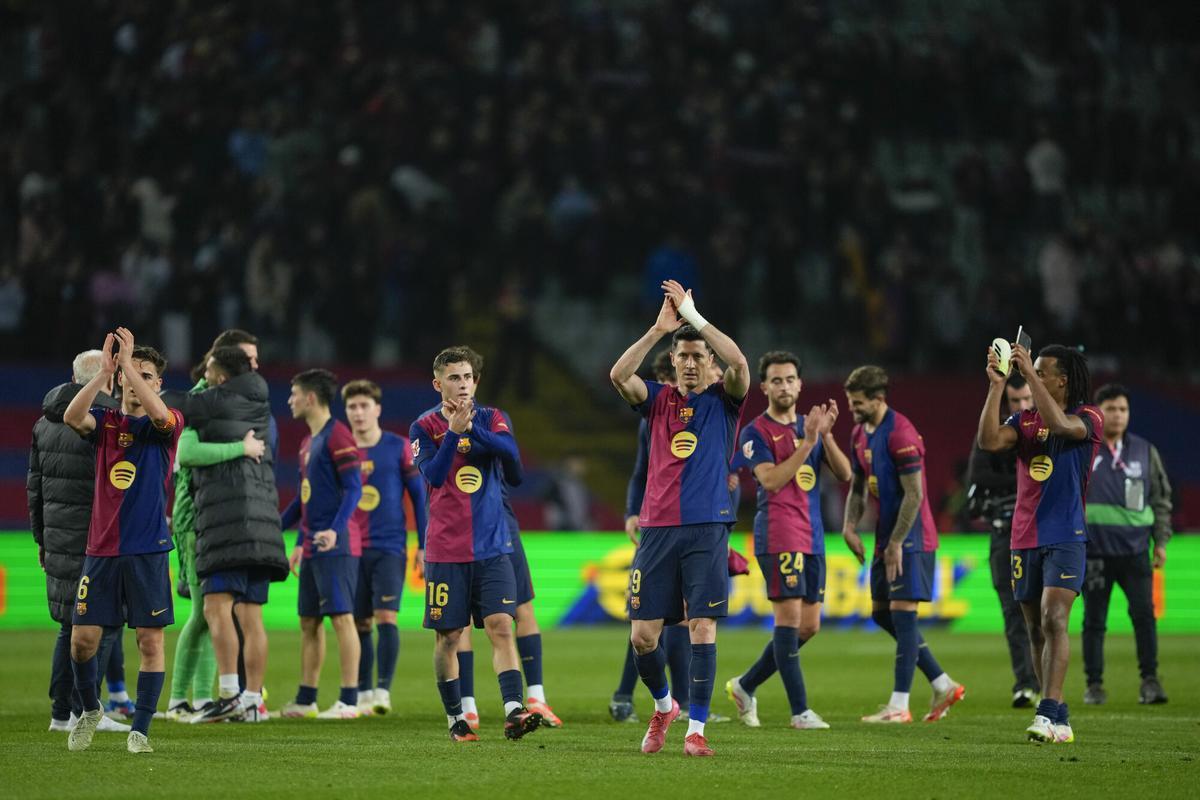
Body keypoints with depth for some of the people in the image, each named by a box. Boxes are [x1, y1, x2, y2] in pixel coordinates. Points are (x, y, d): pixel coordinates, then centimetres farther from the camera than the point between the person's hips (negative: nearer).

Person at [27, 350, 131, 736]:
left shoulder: (46, 423, 12)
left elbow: (35, 485, 17)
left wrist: (41, 537, 24)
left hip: (58, 538, 8)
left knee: (71, 624, 15)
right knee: (105, 622, -2)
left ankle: (61, 712, 14)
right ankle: (84, 709, -7)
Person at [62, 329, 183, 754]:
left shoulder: (167, 424, 1)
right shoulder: (105, 421, 8)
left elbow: (160, 415, -24)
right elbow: (72, 416, -15)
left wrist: (129, 364, -23)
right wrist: (104, 372, -24)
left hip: (148, 549, -2)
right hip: (101, 548, 2)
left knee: (150, 639, -3)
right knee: (83, 637, 0)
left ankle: (140, 730, 4)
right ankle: (90, 709, 24)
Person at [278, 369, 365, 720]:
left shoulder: (337, 435, -9)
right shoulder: (308, 443, 19)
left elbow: (354, 488, -16)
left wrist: (335, 530, -28)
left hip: (337, 545, -10)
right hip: (312, 546, 10)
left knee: (342, 616, -10)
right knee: (309, 622, 10)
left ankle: (349, 701, -10)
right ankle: (305, 701, 15)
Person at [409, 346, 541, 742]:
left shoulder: (490, 419, 6)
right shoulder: (425, 427, 0)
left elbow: (511, 456, -12)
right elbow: (433, 475, -14)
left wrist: (471, 427, -21)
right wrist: (454, 429, -22)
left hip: (492, 546, 1)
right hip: (446, 550, -1)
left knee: (501, 626, -11)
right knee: (447, 636, 4)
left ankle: (514, 710, -20)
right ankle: (456, 719, 15)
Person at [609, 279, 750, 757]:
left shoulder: (722, 401, 6)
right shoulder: (658, 399, 10)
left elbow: (740, 364, -15)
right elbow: (619, 375, -9)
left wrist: (694, 316, -14)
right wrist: (659, 328, -14)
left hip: (707, 529, -2)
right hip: (658, 529, 2)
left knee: (702, 628, -9)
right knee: (642, 635, -1)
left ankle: (696, 728, -5)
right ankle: (663, 706, 25)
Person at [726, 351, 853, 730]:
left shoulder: (809, 427, 15)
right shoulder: (755, 432, -3)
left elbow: (844, 474, 6)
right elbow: (771, 480, -17)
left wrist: (826, 435, -10)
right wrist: (808, 442, -22)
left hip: (812, 536, 7)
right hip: (779, 537, -7)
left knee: (808, 626, 7)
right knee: (790, 619, -10)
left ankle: (745, 685, 21)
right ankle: (800, 711, -7)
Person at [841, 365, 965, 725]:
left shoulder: (900, 434, -18)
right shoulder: (860, 434, 11)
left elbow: (914, 494, -19)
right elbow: (858, 485, 20)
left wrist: (896, 543, -18)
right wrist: (850, 526, 5)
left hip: (910, 539, -10)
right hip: (887, 538, 10)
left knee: (902, 613, -10)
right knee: (881, 613, 9)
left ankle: (899, 705, -8)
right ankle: (944, 686, 18)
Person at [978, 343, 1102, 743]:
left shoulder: (1088, 418, -3)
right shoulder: (1025, 419, 12)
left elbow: (1060, 424, -25)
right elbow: (989, 440, -5)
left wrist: (1030, 374, -23)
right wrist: (996, 385, -8)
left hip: (1065, 538, -6)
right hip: (1025, 539, 6)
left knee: (1053, 620, -19)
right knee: (1036, 630, 7)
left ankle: (1049, 712, -25)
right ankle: (1058, 721, 13)